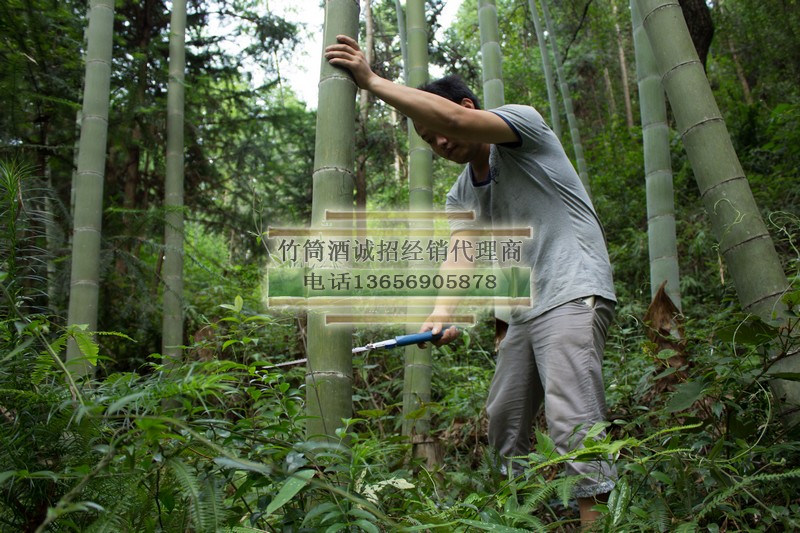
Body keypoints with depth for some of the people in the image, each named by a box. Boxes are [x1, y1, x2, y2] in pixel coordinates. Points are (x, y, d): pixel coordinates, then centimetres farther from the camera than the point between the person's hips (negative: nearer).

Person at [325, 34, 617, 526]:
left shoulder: (523, 120, -3)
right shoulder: (461, 194, 17)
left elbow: (456, 119, -23)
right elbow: (460, 250, 0)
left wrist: (372, 80, -19)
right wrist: (444, 309, -20)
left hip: (574, 292, -8)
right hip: (525, 310, 8)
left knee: (572, 421, -20)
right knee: (504, 422, 9)